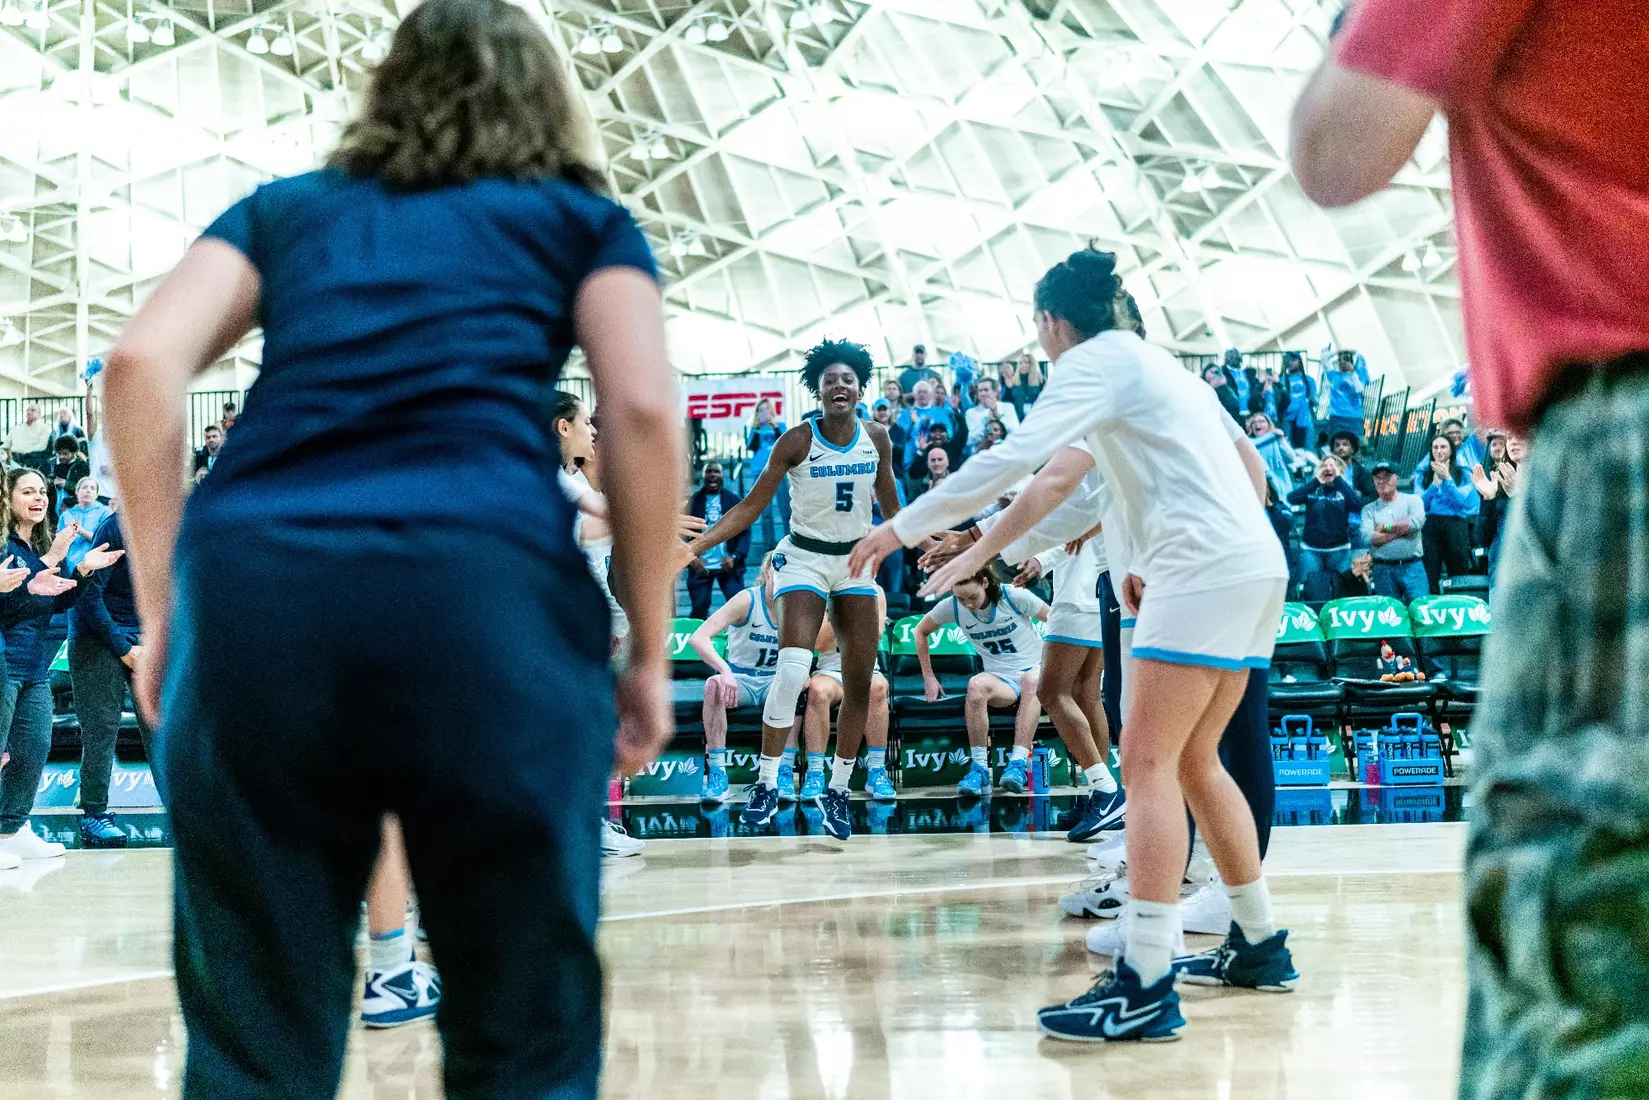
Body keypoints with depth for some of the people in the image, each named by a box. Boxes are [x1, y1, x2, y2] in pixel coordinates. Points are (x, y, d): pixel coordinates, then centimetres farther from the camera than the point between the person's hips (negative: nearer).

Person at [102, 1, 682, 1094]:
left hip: (251, 590, 2)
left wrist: (163, 607, 14)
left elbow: (142, 364, 12)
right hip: (485, 587, -2)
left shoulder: (283, 206, 28)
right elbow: (644, 412, 7)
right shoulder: (584, 218, 23)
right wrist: (648, 651, 12)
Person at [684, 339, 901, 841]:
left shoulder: (876, 438, -2)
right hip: (805, 556, -4)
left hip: (857, 560, 4)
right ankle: (767, 783, -10)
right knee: (791, 671, -21)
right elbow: (751, 506, -8)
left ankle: (838, 791, 16)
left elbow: (891, 507, 12)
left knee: (859, 683, 3)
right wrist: (695, 545, -17)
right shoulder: (797, 441, -11)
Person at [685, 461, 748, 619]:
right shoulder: (692, 501, 4)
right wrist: (691, 559, -13)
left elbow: (745, 532, 1)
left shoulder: (734, 500, 4)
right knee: (699, 608, 0)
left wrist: (735, 557, -14)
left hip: (728, 565, 0)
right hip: (700, 566, 0)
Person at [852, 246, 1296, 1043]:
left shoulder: (1095, 360, -2)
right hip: (1256, 565, 10)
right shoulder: (1156, 363, 24)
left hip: (1205, 568, -10)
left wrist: (903, 527, -10)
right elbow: (1249, 462, 26)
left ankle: (1145, 986, -20)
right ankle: (1261, 945, 24)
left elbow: (1014, 457, -15)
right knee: (1193, 762, 17)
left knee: (1148, 763, -13)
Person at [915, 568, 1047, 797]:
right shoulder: (951, 607, -6)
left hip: (1036, 669, -2)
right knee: (976, 685, -35)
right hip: (1000, 679, 2)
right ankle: (979, 769, -35)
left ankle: (1019, 763, -45)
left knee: (1032, 680, -40)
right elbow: (921, 631, 12)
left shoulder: (1016, 597, -14)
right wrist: (928, 677, 10)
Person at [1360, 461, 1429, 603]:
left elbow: (1417, 521, -14)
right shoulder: (1369, 509, 8)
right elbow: (1367, 538, -8)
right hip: (1383, 570, 1)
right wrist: (1401, 530, -10)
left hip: (1412, 568, -1)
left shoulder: (1412, 500, 6)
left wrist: (1386, 527, -5)